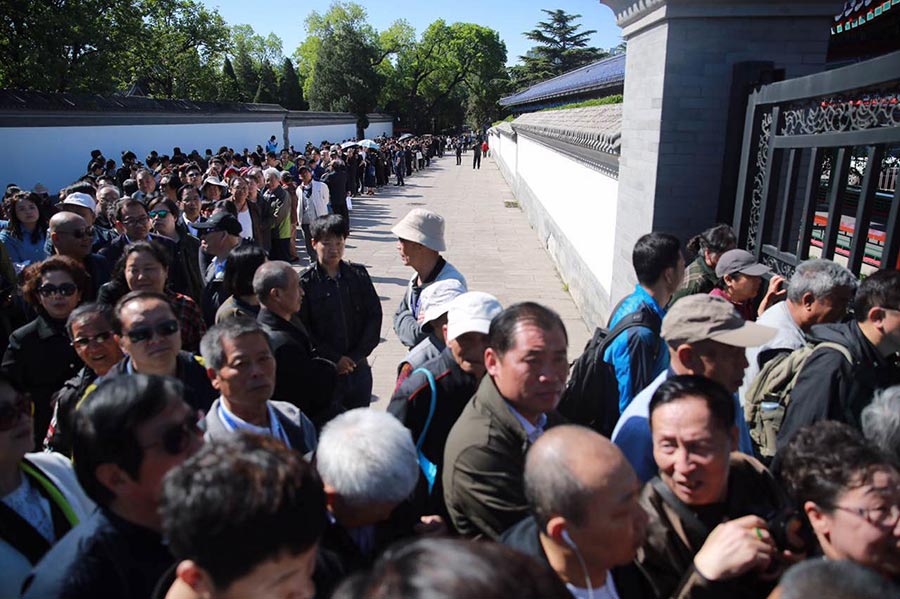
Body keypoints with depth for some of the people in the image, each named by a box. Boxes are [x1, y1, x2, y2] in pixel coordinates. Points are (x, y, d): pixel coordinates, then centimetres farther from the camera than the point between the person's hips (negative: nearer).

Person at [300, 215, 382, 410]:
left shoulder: (359, 274, 2)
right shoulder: (305, 283, -8)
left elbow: (374, 316, 1)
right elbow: (303, 330, -9)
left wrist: (356, 356, -6)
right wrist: (334, 359, -12)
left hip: (358, 367, 3)